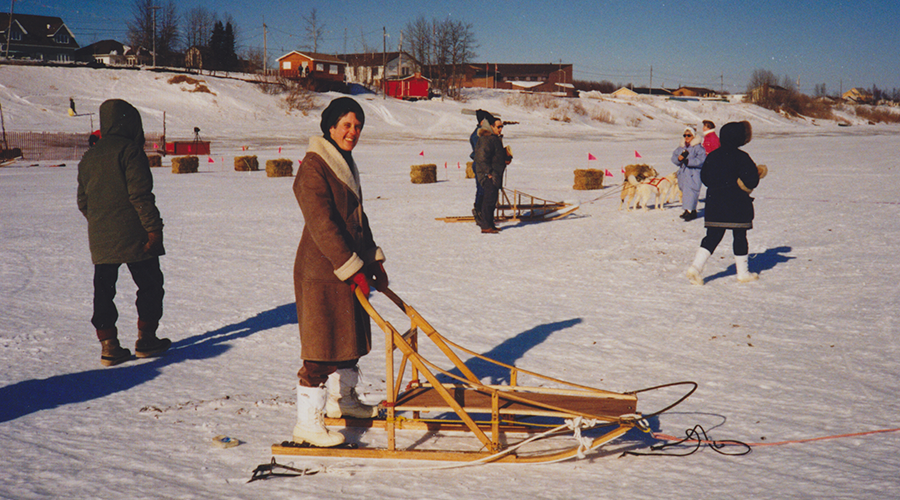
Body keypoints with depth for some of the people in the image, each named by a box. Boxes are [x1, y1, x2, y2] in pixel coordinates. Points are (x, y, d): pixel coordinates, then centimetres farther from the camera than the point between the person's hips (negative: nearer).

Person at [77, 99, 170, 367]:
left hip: (100, 239, 6)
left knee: (103, 291, 8)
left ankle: (108, 345, 7)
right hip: (133, 235, -6)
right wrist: (153, 227, -15)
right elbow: (140, 194, -17)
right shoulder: (129, 150, -9)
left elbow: (83, 201, 16)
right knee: (150, 285, 9)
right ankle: (146, 339, 13)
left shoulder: (88, 158, 13)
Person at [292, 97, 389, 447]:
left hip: (350, 268, 10)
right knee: (322, 347, -7)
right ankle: (307, 423, 0)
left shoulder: (345, 163, 14)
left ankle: (342, 400, 37)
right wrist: (353, 269, -21)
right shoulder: (314, 166, -16)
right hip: (322, 272, -10)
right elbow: (322, 225, -21)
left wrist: (373, 260, 17)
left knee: (351, 337, 19)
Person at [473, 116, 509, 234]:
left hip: (495, 175, 10)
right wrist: (489, 173, -23)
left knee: (493, 199, 14)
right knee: (489, 199, -11)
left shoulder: (496, 139, 17)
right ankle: (485, 226, -10)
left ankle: (490, 224, 22)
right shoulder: (487, 140, -16)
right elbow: (482, 158, -22)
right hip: (489, 176, -10)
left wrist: (505, 159, 13)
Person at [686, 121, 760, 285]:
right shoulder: (741, 157, -10)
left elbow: (704, 177, 12)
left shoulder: (712, 156, 6)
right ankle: (743, 273, 16)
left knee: (712, 236, 6)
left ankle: (696, 266, -12)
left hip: (714, 202, 5)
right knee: (740, 236, 7)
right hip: (737, 204, -5)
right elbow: (751, 180, -12)